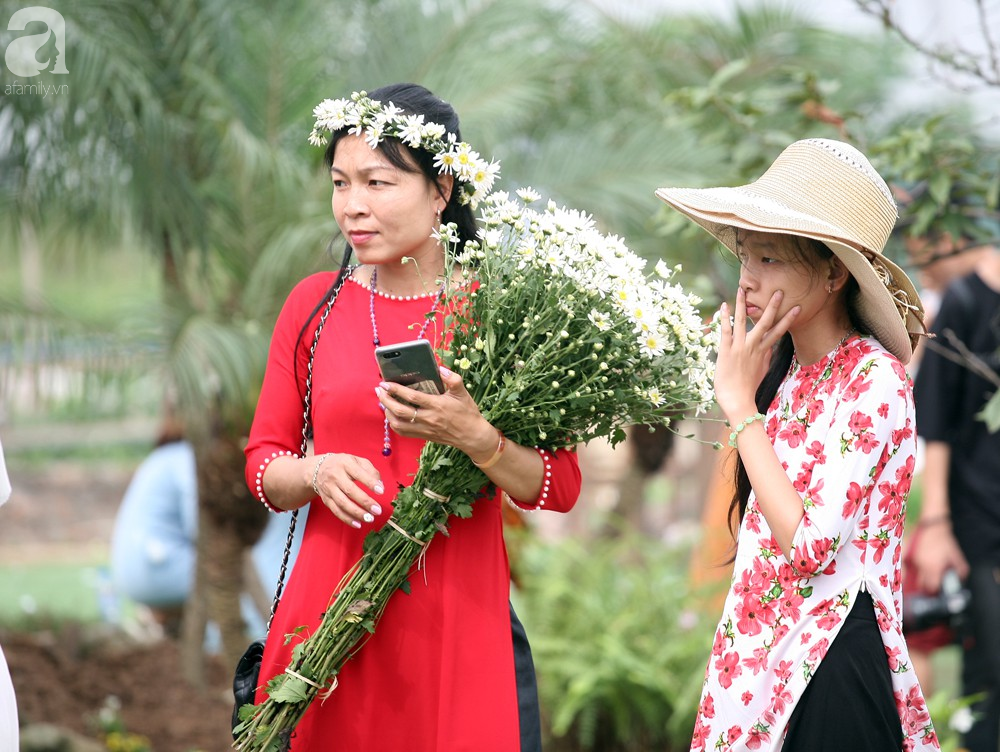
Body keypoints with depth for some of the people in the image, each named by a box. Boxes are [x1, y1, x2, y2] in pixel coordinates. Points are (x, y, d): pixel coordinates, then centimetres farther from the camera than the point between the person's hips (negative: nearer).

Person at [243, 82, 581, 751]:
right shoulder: (315, 304, 6)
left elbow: (561, 488, -5)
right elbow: (263, 462, 10)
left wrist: (473, 438, -22)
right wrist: (317, 474, -12)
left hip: (461, 624, -2)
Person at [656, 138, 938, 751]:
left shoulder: (876, 380, -15)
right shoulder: (783, 365, 7)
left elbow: (807, 544, -22)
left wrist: (739, 403, -17)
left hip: (834, 652, -7)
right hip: (761, 642, 7)